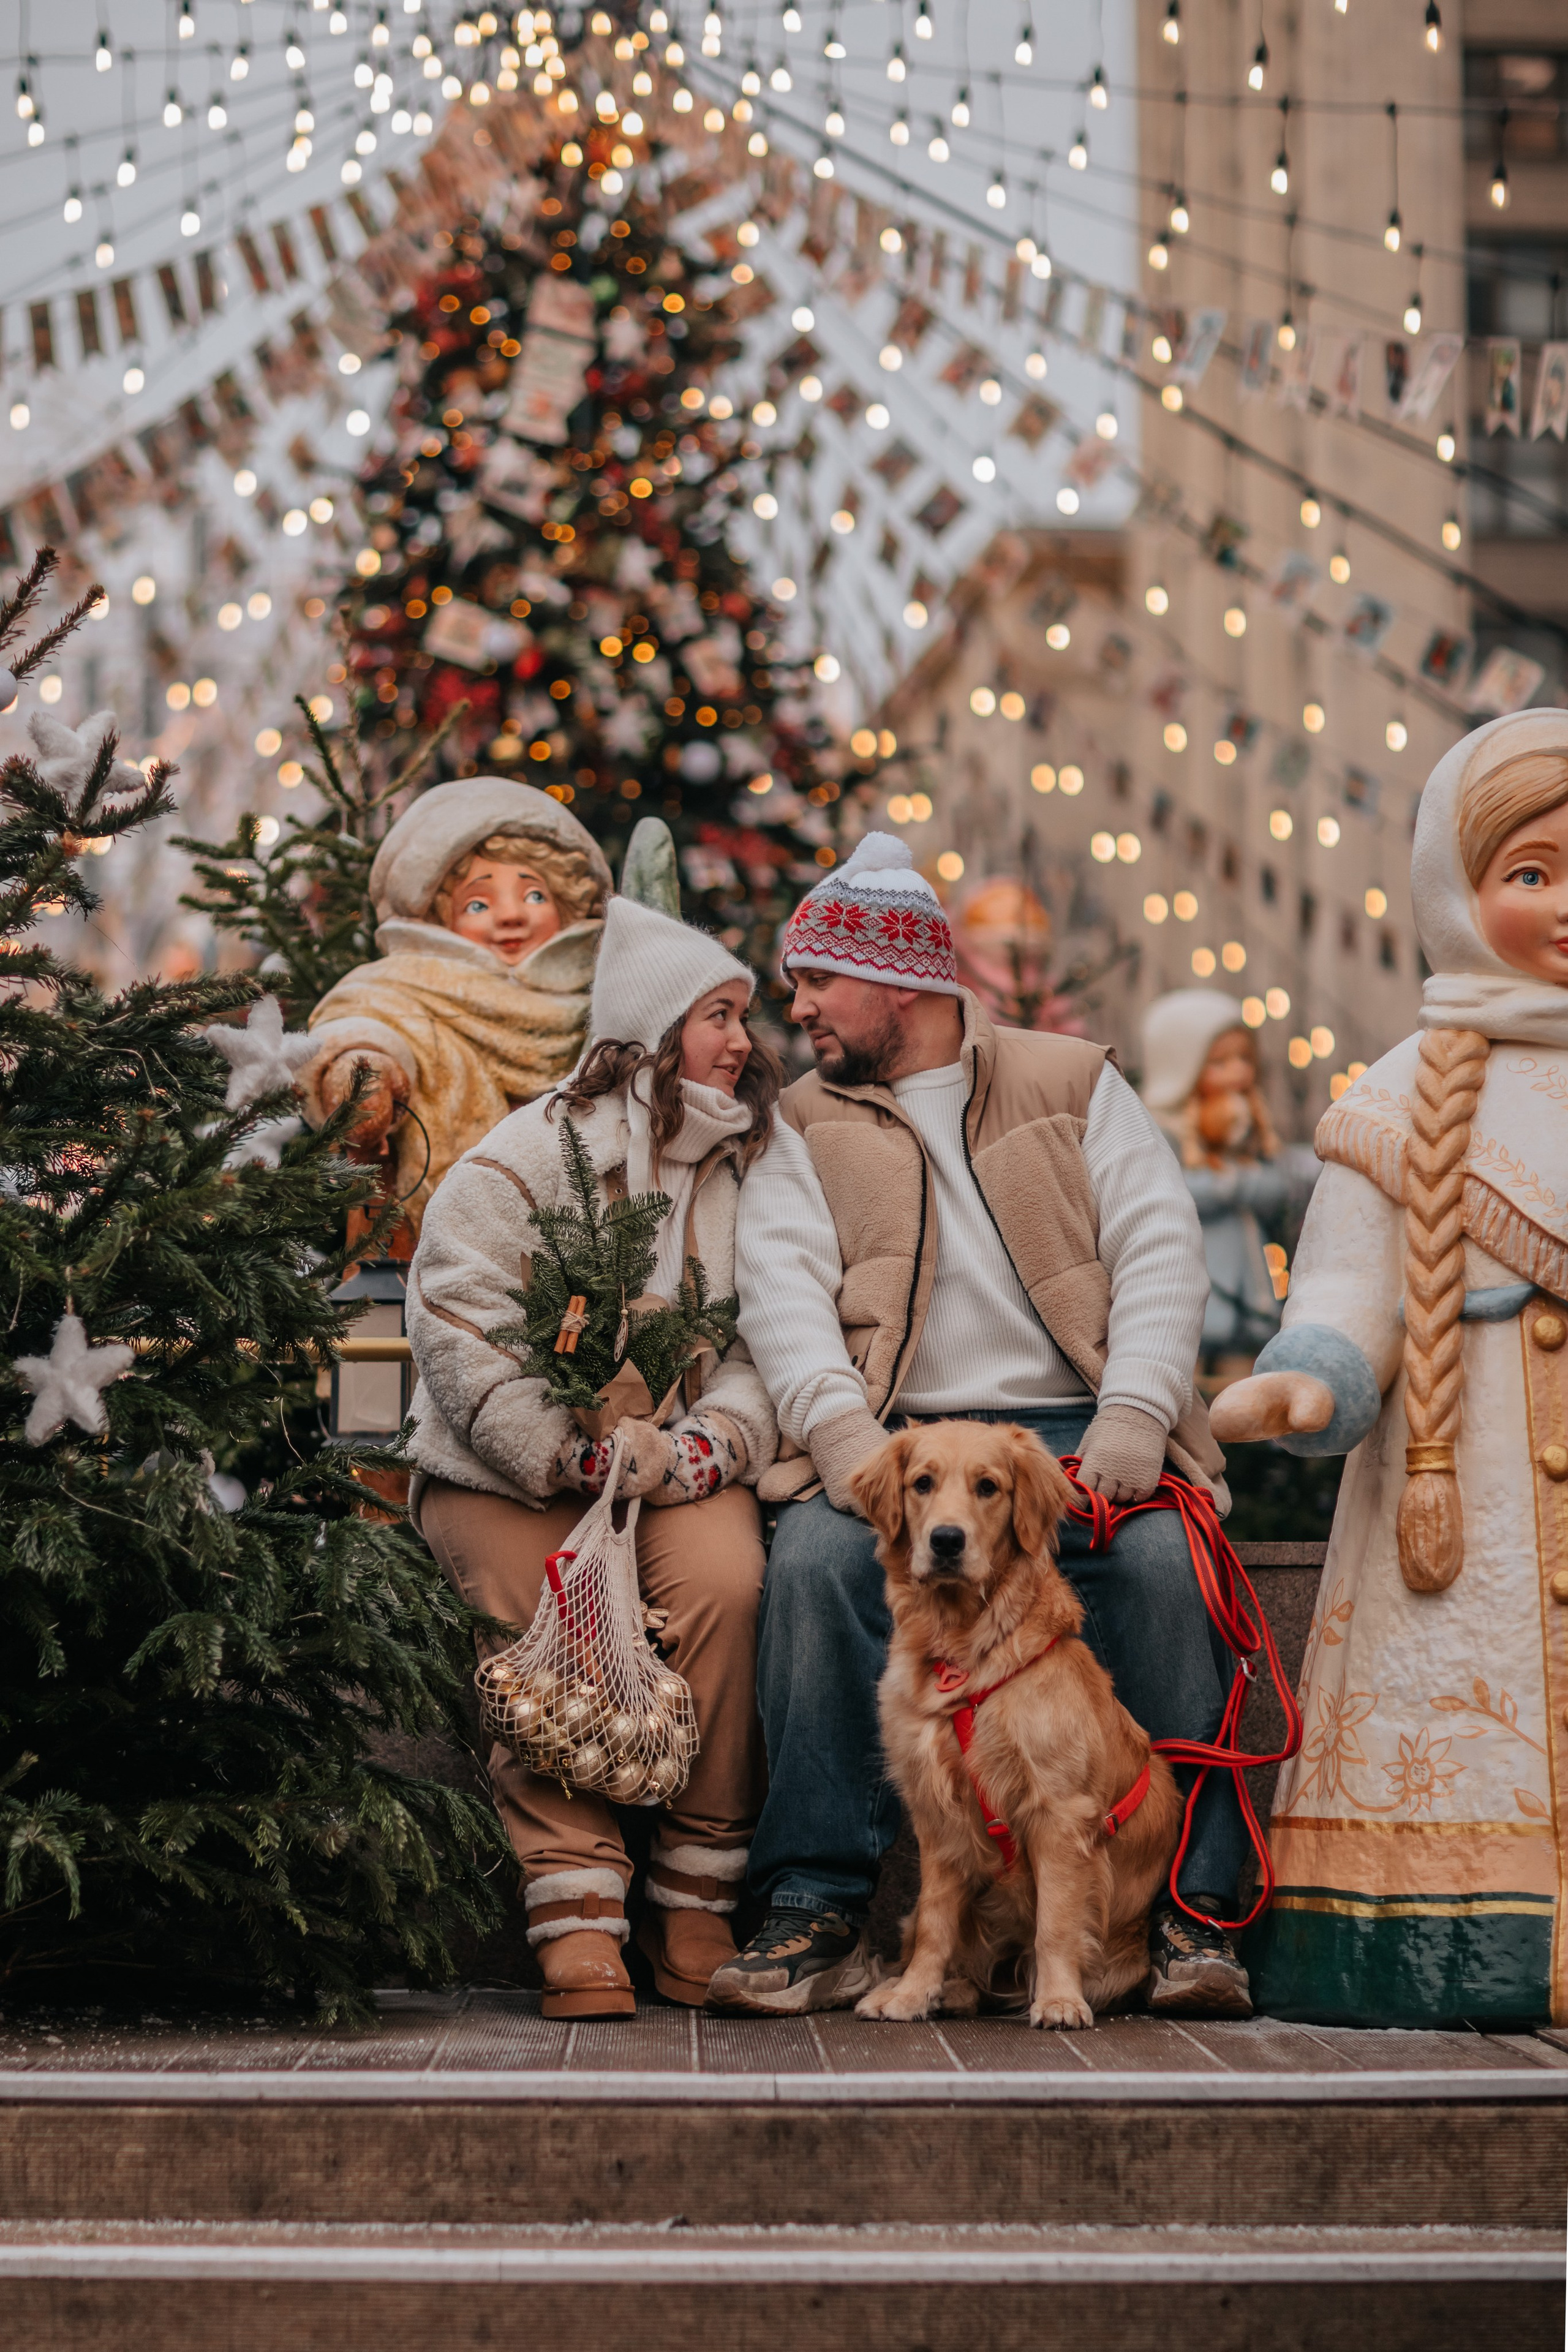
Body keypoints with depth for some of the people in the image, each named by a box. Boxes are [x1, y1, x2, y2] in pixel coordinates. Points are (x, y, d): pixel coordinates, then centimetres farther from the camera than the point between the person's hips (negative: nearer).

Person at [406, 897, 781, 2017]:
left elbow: (770, 1343, 6)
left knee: (725, 1579, -29)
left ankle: (696, 1912, -20)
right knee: (539, 1608, -31)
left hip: (679, 1470, 2)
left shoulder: (748, 1168, 14)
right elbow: (457, 1322, -10)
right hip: (507, 1474, -2)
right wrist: (576, 1457, -18)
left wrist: (705, 1443, -14)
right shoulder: (529, 1154, 0)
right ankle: (577, 1914, -26)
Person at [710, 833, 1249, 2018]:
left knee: (1165, 1560, -31)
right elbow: (783, 1292, 2)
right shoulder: (809, 1128, 18)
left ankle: (1195, 1908, -24)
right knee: (817, 1558, -31)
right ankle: (818, 1910, -26)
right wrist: (840, 1429, -18)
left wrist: (1132, 1415, -14)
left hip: (1073, 1429, -1)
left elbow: (1161, 1251, 3)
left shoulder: (1075, 1085, 14)